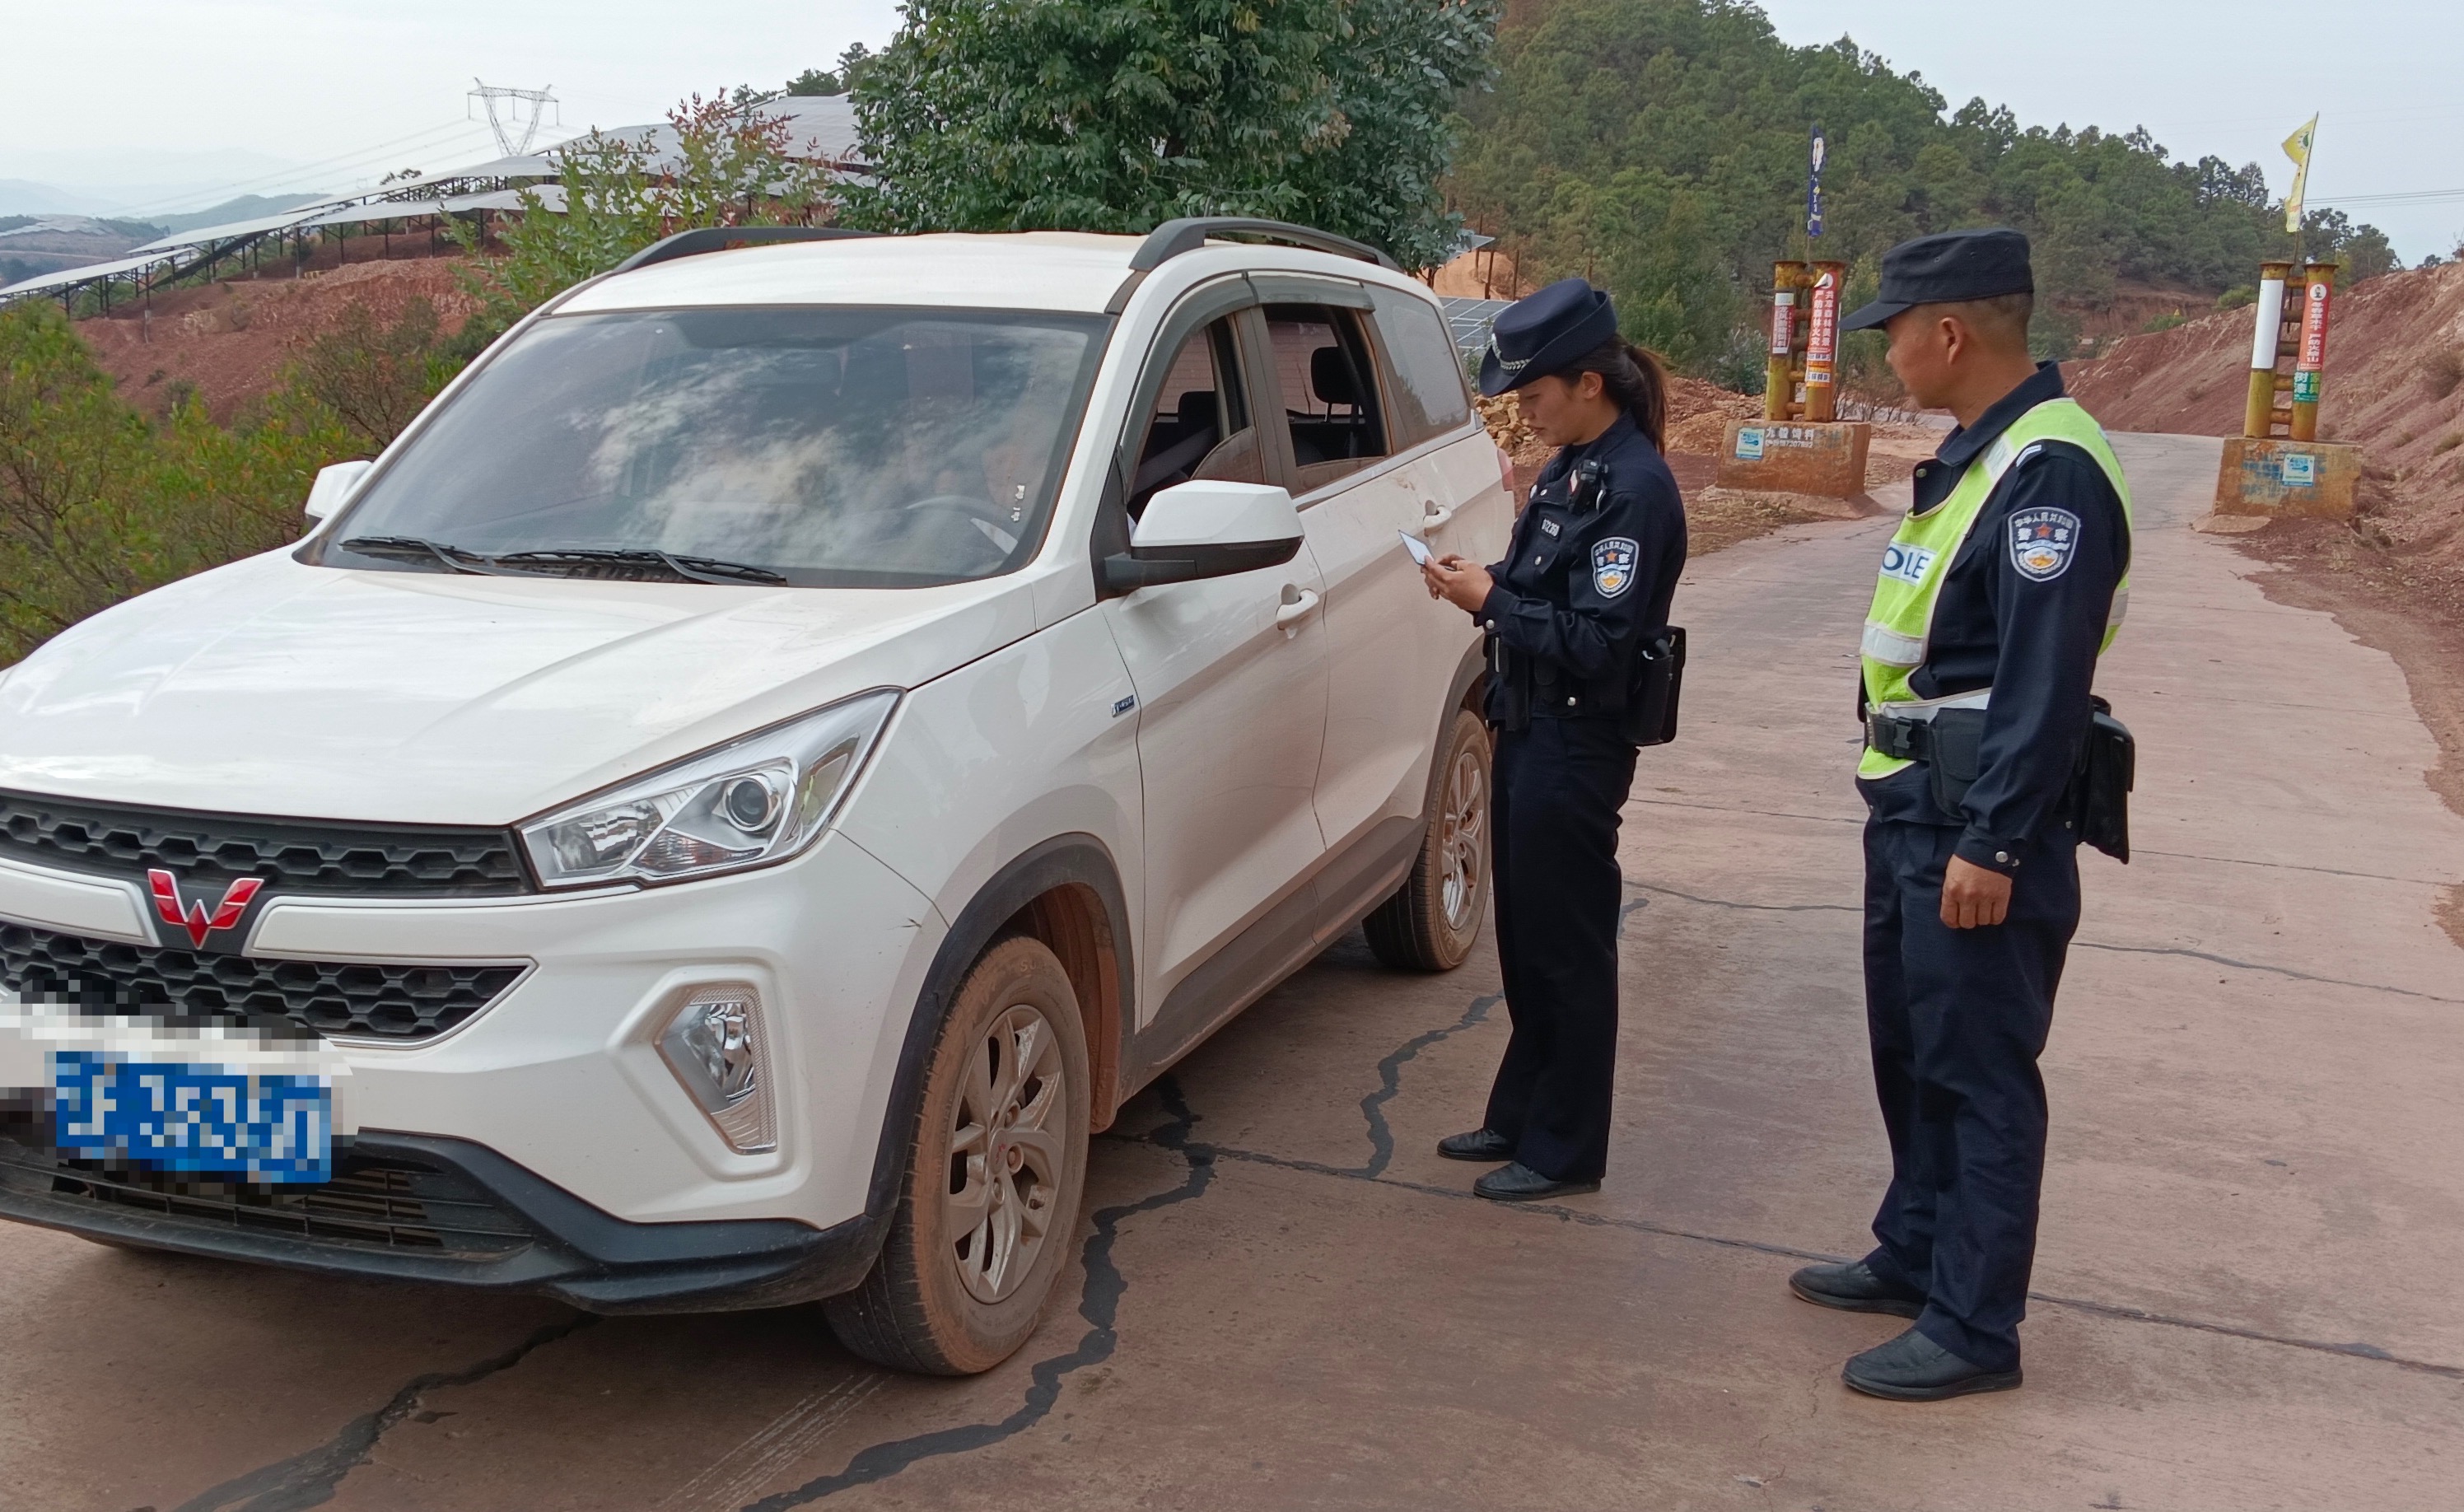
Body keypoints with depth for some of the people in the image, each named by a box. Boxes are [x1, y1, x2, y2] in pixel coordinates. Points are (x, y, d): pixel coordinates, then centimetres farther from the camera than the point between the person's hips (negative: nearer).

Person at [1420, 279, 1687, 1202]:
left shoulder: (1634, 488, -19)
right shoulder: (1569, 470, 9)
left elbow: (1599, 643, -23)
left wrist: (1492, 601, -18)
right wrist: (1481, 583, -1)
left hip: (1577, 748, -9)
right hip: (1528, 731, 9)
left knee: (1568, 950, 2)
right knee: (1523, 940, 18)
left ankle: (1564, 1151, 15)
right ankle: (1520, 1115, 32)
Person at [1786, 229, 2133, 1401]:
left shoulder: (2049, 471, -19)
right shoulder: (1977, 452, 13)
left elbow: (2044, 681, -23)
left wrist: (1992, 845, -24)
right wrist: (1918, 816, 19)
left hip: (1977, 827, -10)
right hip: (1914, 809, 10)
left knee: (1978, 1073, -2)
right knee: (1911, 1049, 19)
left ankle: (1973, 1328, 9)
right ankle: (1916, 1255, 34)